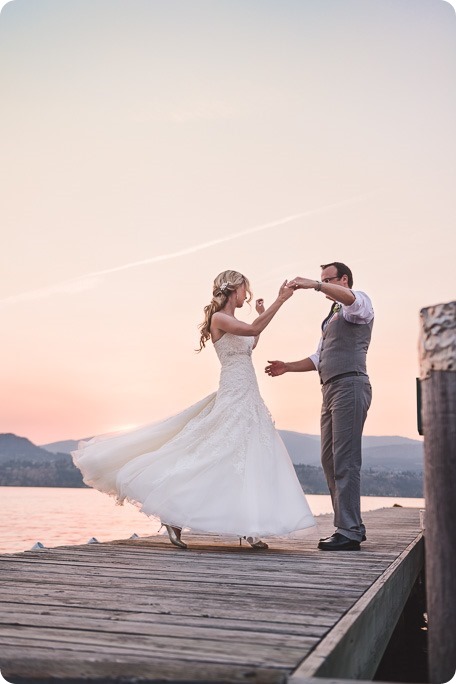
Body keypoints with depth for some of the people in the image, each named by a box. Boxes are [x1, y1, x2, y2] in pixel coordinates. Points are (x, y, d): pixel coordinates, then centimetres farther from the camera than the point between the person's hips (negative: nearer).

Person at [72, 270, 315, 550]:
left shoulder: (232, 321, 17)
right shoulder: (219, 318, -10)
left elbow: (251, 343, 32)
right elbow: (253, 329, -24)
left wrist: (260, 314, 28)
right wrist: (280, 300, -21)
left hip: (248, 399, 9)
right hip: (233, 397, -9)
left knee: (253, 462, 6)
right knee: (214, 457, -8)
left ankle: (250, 528, 10)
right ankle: (174, 516, 2)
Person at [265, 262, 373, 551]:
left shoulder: (359, 304, 0)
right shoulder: (331, 317, 27)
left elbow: (351, 299, -26)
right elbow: (319, 358, 28)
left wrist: (314, 285, -34)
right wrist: (288, 367, 16)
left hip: (349, 385, -10)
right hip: (331, 390, 10)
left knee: (345, 461, -12)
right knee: (329, 460, 10)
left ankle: (349, 533, -9)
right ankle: (352, 526, 17)